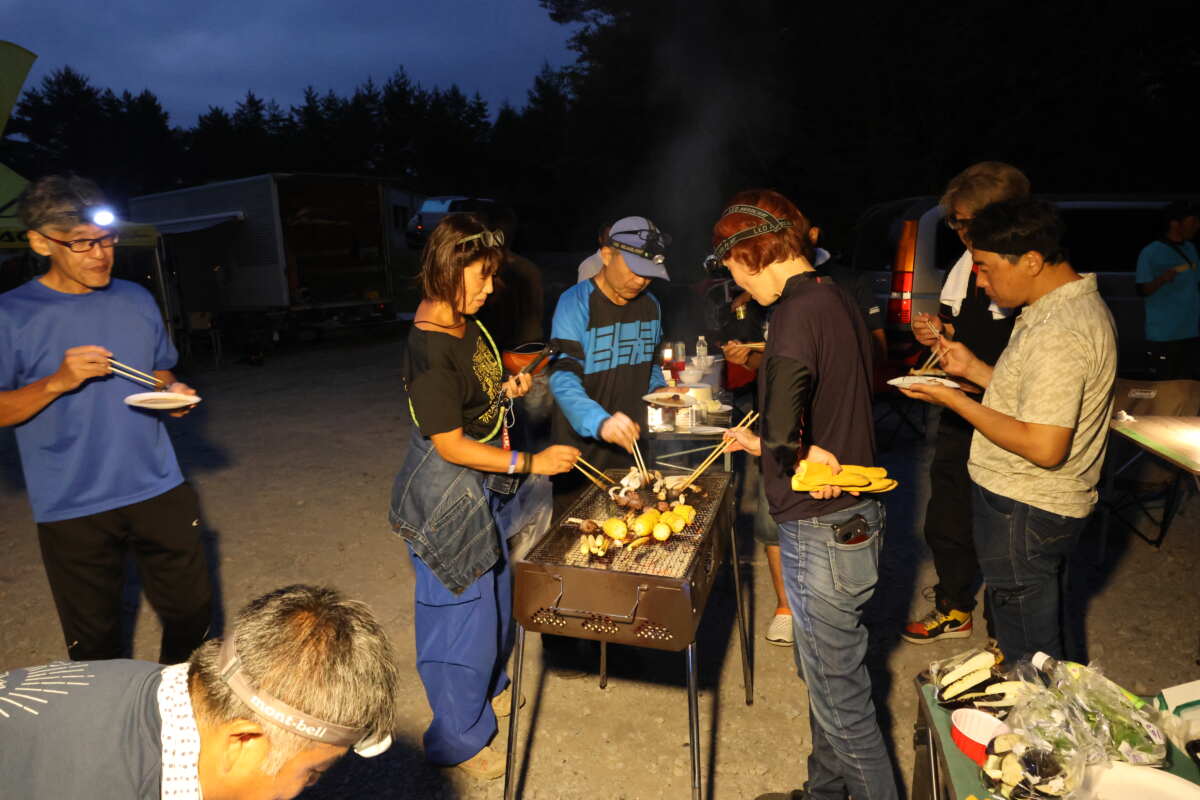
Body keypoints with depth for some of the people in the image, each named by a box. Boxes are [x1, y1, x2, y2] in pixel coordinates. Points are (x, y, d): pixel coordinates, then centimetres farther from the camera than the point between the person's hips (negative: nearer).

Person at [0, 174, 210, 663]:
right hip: (71, 509, -3)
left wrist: (173, 391, -3)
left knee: (191, 613, 10)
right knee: (94, 639, 11)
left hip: (158, 490, 3)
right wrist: (58, 381, -20)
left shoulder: (136, 301, 6)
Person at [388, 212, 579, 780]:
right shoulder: (429, 349, -27)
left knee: (494, 595, 25)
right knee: (462, 611, 7)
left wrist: (504, 390, -1)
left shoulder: (466, 324, 1)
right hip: (447, 497, -9)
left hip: (485, 488, 9)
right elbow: (451, 445, -25)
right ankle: (457, 738, 30)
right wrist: (530, 463, -23)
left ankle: (487, 688, 51)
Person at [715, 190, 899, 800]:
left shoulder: (798, 310, -22)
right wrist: (766, 446, 21)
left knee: (840, 699, 8)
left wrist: (805, 454, -15)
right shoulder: (836, 300, 8)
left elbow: (780, 423, -35)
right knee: (826, 678, 26)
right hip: (848, 516, 10)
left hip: (823, 533, -10)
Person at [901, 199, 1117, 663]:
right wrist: (974, 369, 5)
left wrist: (955, 401, -21)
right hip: (1041, 503, 10)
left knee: (1028, 656, 7)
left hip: (1024, 513, -10)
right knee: (1041, 638, 27)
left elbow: (1044, 448, -29)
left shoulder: (1057, 334, -26)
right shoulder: (1075, 302, 8)